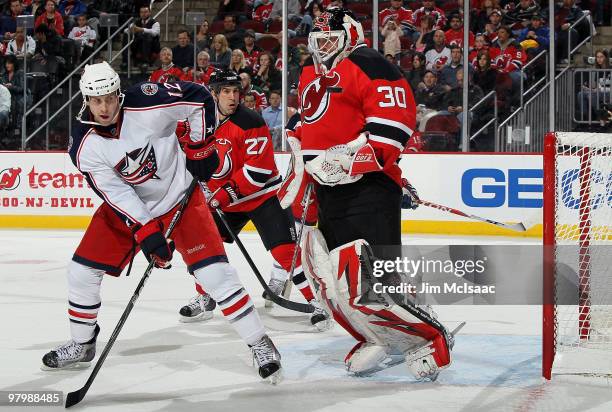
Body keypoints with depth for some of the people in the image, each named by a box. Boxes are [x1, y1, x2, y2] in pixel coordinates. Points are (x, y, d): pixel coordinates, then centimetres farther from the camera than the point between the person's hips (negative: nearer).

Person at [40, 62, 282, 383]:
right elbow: (115, 193, -17)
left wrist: (200, 147, -12)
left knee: (213, 272, -15)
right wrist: (144, 231, -26)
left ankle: (260, 344, -3)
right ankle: (81, 346, 24)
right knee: (82, 271, 1)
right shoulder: (84, 148, -17)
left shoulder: (145, 104, -26)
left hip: (179, 196, -3)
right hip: (128, 207, 4)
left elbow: (199, 98, -15)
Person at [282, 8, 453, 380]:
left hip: (368, 186, -10)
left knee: (366, 282, -19)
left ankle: (431, 339, -3)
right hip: (329, 188, 10)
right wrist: (300, 177, 28)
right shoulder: (311, 77, 22)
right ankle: (382, 341, 20)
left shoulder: (368, 65, -8)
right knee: (329, 274, 6)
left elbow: (396, 120, -19)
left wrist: (351, 157, -24)